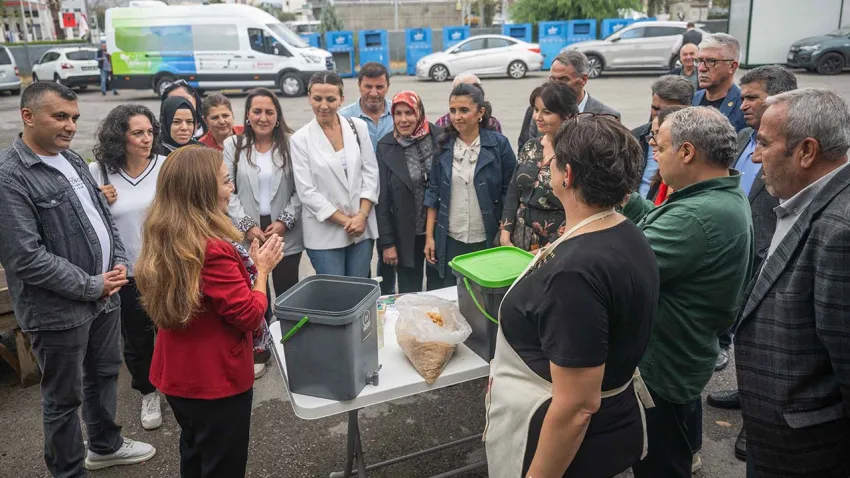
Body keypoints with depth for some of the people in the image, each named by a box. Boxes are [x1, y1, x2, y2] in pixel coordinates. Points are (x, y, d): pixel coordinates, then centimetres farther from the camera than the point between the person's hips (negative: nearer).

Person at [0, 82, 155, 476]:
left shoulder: (72, 159, 7)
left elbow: (103, 215, 14)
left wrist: (119, 262, -1)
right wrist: (91, 285, -18)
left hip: (104, 295, 8)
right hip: (59, 310, -8)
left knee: (105, 373, 23)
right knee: (64, 397, 10)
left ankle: (106, 445, 44)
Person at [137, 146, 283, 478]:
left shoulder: (162, 239, -1)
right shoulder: (213, 250, -29)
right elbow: (249, 317, -21)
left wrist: (247, 262, 7)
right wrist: (261, 269, -9)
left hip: (178, 374, 8)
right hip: (217, 379, -8)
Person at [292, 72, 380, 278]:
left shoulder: (358, 127, 2)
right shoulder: (300, 139, -5)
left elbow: (371, 174, 3)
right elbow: (307, 192, -7)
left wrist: (361, 215, -8)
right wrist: (345, 220, -10)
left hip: (362, 227, 2)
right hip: (325, 233, -2)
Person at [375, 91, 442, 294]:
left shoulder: (440, 138, -7)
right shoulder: (385, 147, -6)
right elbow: (382, 198, -4)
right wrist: (387, 242, -6)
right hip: (406, 235, 0)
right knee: (409, 294, 12)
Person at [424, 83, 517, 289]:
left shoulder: (499, 144, -4)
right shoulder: (444, 146, 4)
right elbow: (433, 192, 7)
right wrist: (429, 236, 3)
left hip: (488, 240, -2)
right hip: (449, 240, 2)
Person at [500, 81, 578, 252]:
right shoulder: (529, 147, 5)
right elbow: (512, 194, 7)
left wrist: (548, 251, -17)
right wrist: (505, 235, -2)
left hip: (556, 247, -5)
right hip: (520, 240, 5)